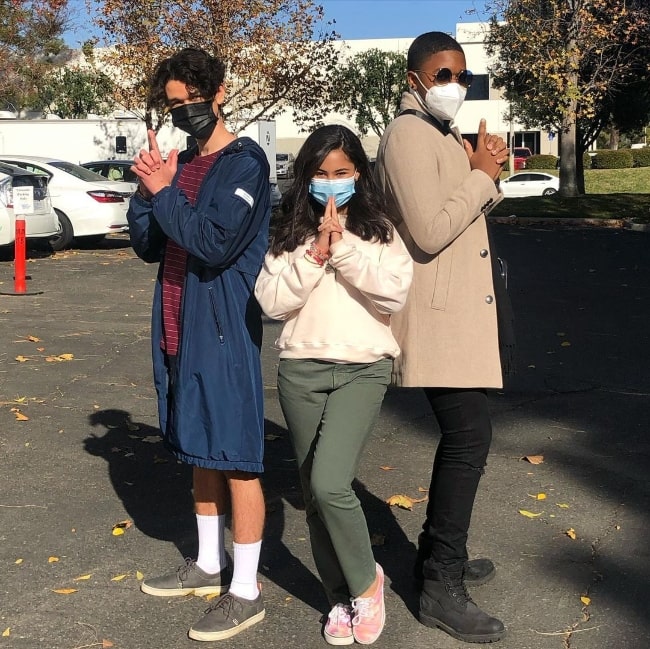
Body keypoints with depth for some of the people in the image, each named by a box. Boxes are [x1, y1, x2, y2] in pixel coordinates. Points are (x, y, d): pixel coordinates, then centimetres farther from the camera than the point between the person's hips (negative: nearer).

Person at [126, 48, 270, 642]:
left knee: (236, 458, -2)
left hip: (225, 330, -8)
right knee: (199, 451, 17)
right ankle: (209, 566, 31)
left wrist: (163, 192, -13)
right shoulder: (180, 164, 13)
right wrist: (147, 190, -4)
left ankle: (245, 591, 9)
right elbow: (148, 246, 11)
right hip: (179, 329, 8)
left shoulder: (245, 161, -10)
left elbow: (216, 243, -21)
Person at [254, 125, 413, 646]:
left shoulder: (379, 229, 3)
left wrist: (343, 247, -15)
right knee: (315, 494, 9)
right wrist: (315, 253, -12)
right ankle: (341, 598, 27)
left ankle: (366, 581, 7)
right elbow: (272, 301, -3)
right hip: (300, 370, 3)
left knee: (330, 483, -19)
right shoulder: (290, 233, 8)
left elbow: (394, 294, -11)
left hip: (362, 369, -3)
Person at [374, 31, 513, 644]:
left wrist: (485, 171, 3)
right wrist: (482, 175, -14)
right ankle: (442, 588, -3)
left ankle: (436, 553, 30)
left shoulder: (445, 137, 19)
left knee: (462, 436, 16)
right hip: (438, 316, -11)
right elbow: (429, 231, -24)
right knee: (469, 438, -11)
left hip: (458, 312, 11)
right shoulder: (408, 135, -14)